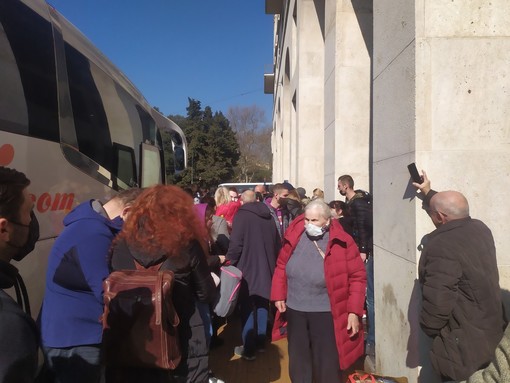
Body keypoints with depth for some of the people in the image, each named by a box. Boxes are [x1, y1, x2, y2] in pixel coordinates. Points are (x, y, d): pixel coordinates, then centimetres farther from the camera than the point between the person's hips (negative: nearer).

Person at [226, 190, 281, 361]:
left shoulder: (242, 214, -11)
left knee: (248, 309, 3)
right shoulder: (268, 215, 8)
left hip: (247, 268, -6)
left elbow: (236, 243, -19)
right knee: (262, 305, 18)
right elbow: (277, 243, 15)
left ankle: (248, 348, 7)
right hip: (266, 268, 6)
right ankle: (260, 341, 28)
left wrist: (229, 262, -5)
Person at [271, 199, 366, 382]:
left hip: (325, 312, -3)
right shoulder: (294, 237, 0)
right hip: (295, 310, 4)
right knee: (298, 361, 18)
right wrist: (279, 295, 2)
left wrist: (354, 311, -11)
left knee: (327, 364, 7)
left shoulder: (342, 242, -10)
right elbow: (281, 266, 9)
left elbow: (357, 277, -8)